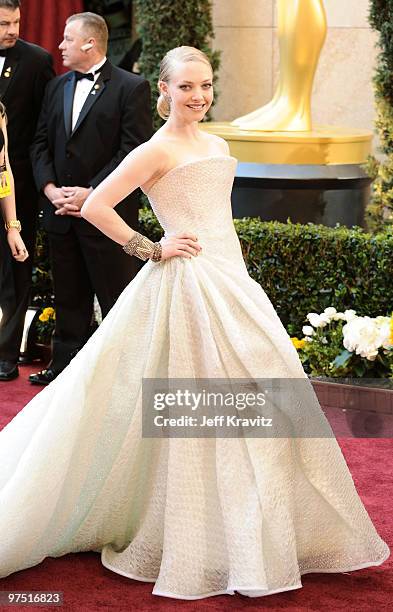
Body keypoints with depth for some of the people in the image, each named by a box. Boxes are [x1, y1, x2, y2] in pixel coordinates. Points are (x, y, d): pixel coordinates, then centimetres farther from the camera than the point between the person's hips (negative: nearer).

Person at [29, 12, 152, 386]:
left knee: (115, 295, 0)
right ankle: (65, 364, 22)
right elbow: (41, 144, 12)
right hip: (60, 212, 6)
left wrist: (92, 193, -16)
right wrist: (49, 188, -5)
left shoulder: (131, 88, -6)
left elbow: (134, 151, -12)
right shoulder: (56, 87, 14)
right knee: (69, 297, 14)